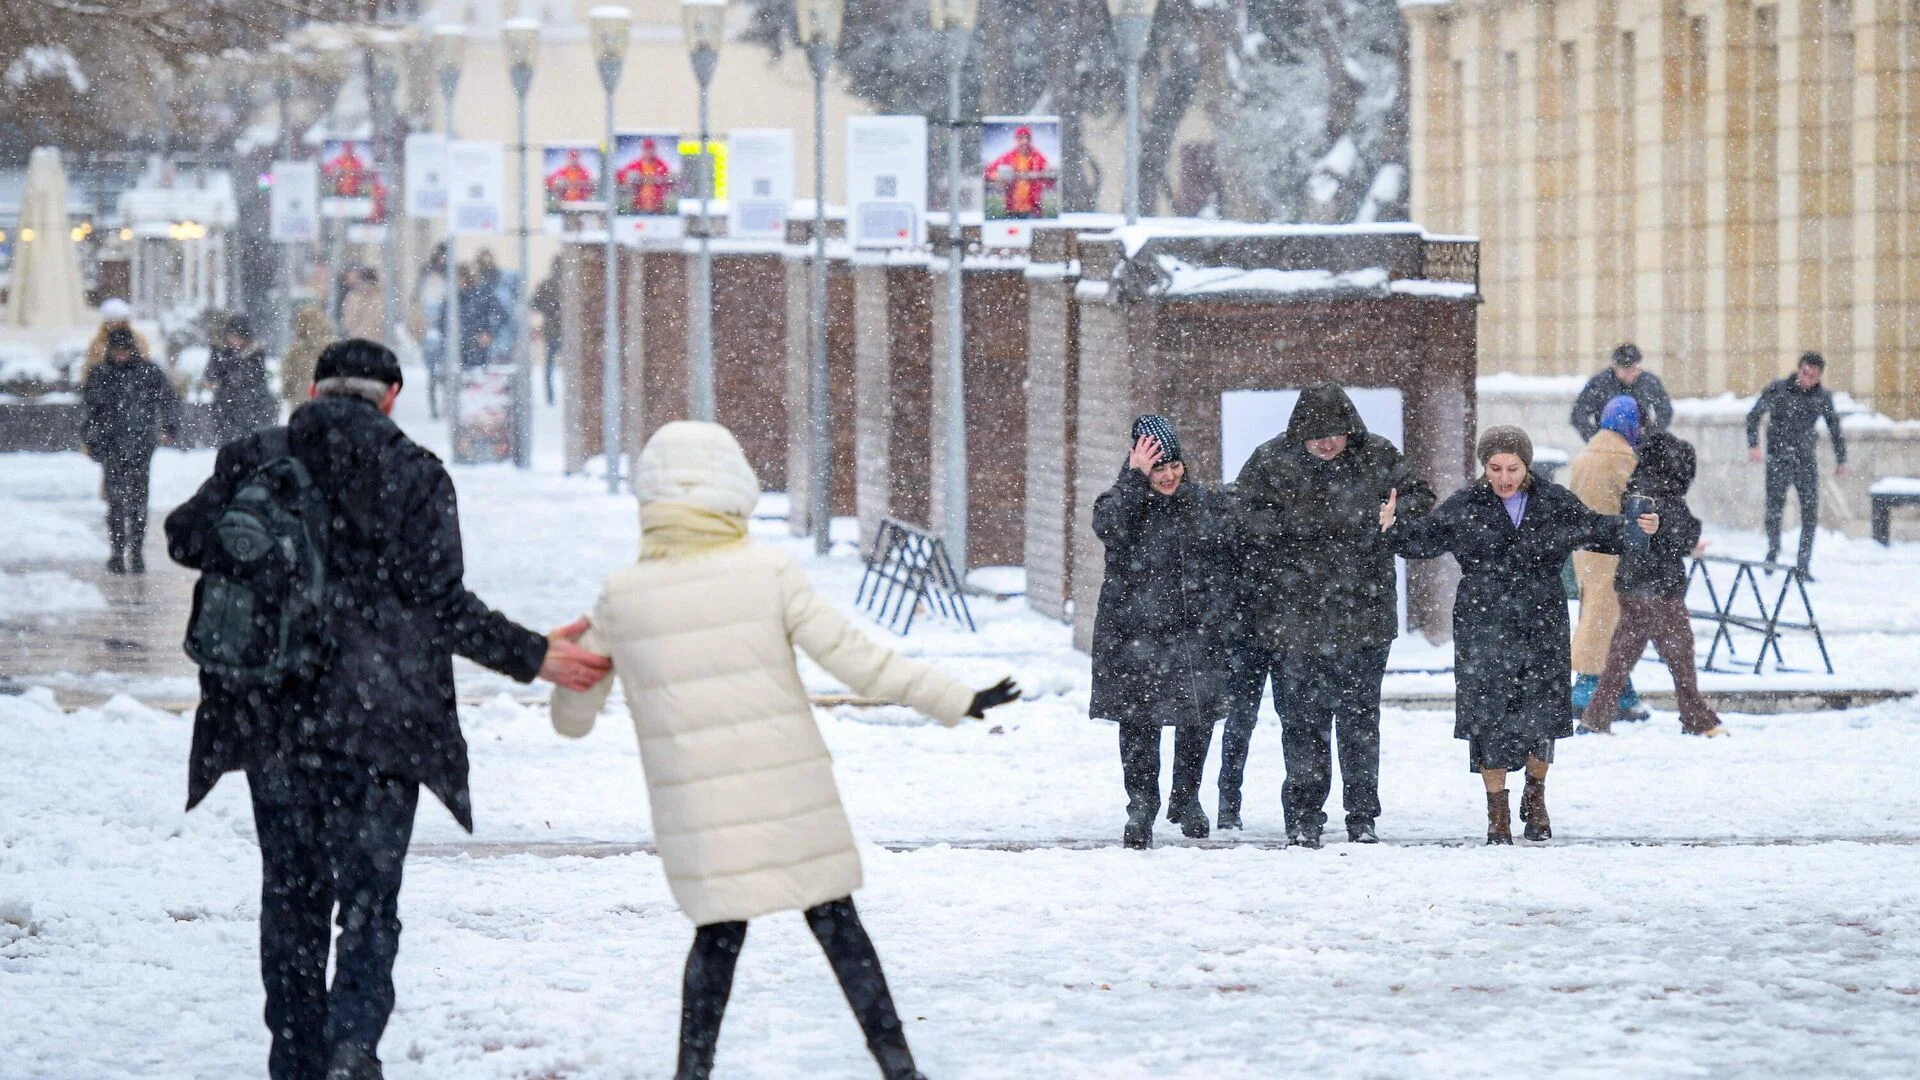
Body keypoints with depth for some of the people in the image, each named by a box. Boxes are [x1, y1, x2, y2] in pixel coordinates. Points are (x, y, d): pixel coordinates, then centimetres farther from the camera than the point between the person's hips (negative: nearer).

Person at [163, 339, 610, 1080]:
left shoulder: (257, 461, 3)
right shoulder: (416, 475, -2)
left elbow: (188, 540, 6)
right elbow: (440, 599, -8)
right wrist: (532, 657, -5)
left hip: (273, 716, 2)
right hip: (379, 721, -2)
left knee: (292, 897, 13)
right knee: (369, 904, 0)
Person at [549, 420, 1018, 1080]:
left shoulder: (620, 599, -2)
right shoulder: (768, 575, -8)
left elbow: (573, 716, 8)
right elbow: (860, 663, -10)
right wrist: (960, 703, -3)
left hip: (698, 815, 1)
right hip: (791, 799, -1)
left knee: (718, 935, 16)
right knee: (836, 925, 10)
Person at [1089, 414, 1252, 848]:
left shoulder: (1209, 507, 6)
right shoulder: (1122, 501, -1)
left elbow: (1233, 565, 11)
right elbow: (1109, 528, -25)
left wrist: (1234, 625, 8)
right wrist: (1135, 478, -27)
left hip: (1198, 631, 2)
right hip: (1136, 632, -2)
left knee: (1198, 717, 8)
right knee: (1139, 722, -2)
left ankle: (1187, 798, 29)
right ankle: (1141, 807, 9)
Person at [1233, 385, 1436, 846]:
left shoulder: (1378, 457, 2)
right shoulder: (1272, 462, -3)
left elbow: (1419, 496, 12)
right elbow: (1242, 515, -4)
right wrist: (1302, 524, -11)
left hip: (1363, 610, 1)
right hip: (1296, 613, -1)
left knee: (1360, 717, 6)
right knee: (1302, 717, 1)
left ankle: (1362, 816, 14)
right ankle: (1303, 817, 8)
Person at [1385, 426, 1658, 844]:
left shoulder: (1555, 503, 5)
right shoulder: (1464, 507, 2)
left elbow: (1596, 530, 15)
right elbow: (1425, 537, 4)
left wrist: (1637, 529, 2)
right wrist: (1394, 527, -15)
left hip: (1541, 628, 1)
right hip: (1484, 630, -1)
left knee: (1542, 717, 2)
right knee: (1489, 719, -2)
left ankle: (1535, 799, 26)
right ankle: (1497, 812, 11)